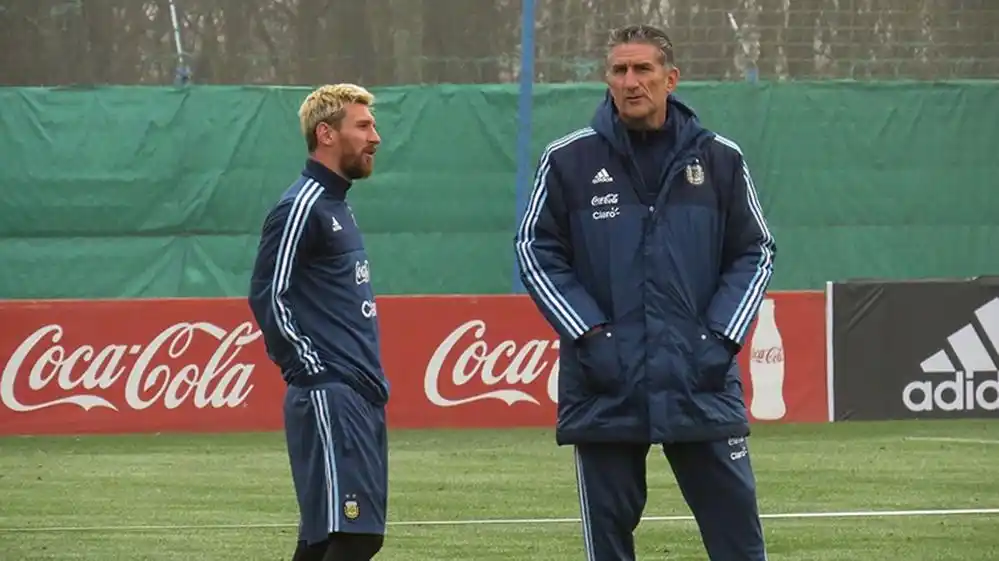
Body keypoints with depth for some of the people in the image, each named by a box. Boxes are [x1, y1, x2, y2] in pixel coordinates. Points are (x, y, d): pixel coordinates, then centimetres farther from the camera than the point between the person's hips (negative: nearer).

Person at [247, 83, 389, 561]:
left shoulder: (336, 205, 19)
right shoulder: (302, 207, -10)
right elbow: (268, 296, -16)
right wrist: (310, 369, -16)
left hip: (360, 397, 10)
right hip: (329, 397, -10)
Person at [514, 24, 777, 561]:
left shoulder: (719, 159, 5)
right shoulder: (569, 160, 1)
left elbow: (754, 253, 11)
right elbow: (536, 251, 4)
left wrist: (722, 336, -2)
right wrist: (589, 333, -6)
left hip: (702, 383, 0)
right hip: (603, 388, 0)